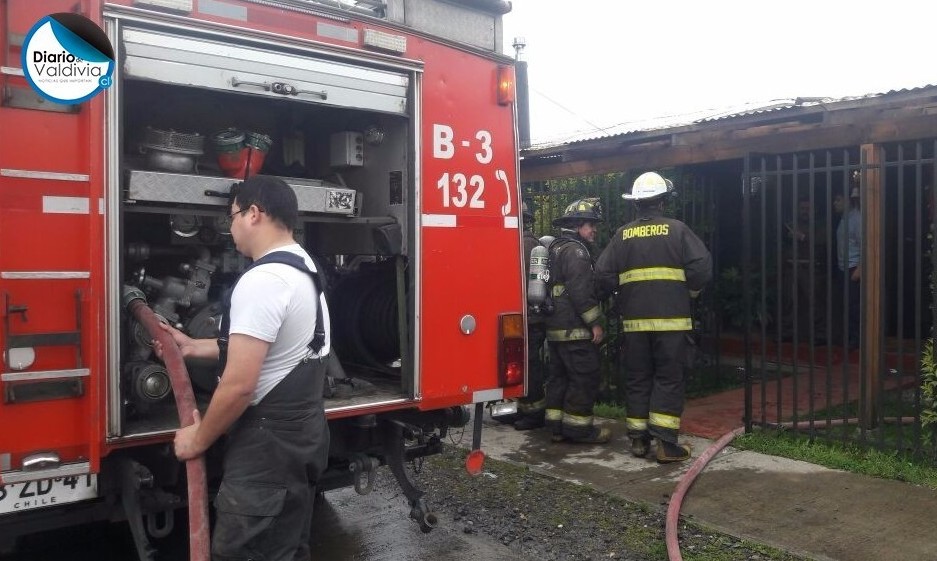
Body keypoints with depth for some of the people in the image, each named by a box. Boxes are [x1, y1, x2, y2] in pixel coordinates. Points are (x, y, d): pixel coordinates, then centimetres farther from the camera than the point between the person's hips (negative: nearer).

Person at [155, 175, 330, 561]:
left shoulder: (261, 280, -22)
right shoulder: (304, 270, 10)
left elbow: (239, 384, -24)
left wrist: (199, 439, -8)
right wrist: (192, 347, 24)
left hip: (269, 443, -10)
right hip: (303, 434, 10)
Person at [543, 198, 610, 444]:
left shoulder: (556, 248, 19)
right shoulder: (575, 250, -13)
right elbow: (580, 292, -21)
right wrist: (595, 322, -16)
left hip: (555, 327, 10)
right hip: (575, 329, -10)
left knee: (559, 375, 13)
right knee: (585, 378, -3)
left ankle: (557, 426, 18)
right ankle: (578, 427, 2)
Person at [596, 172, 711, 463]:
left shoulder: (622, 235, 5)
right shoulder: (677, 230, -1)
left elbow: (603, 274, 0)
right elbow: (702, 266, -9)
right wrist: (691, 290, 9)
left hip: (634, 320, 3)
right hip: (670, 318, -2)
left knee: (637, 379, 11)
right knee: (669, 379, 3)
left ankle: (638, 440, 17)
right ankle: (666, 443, 0)